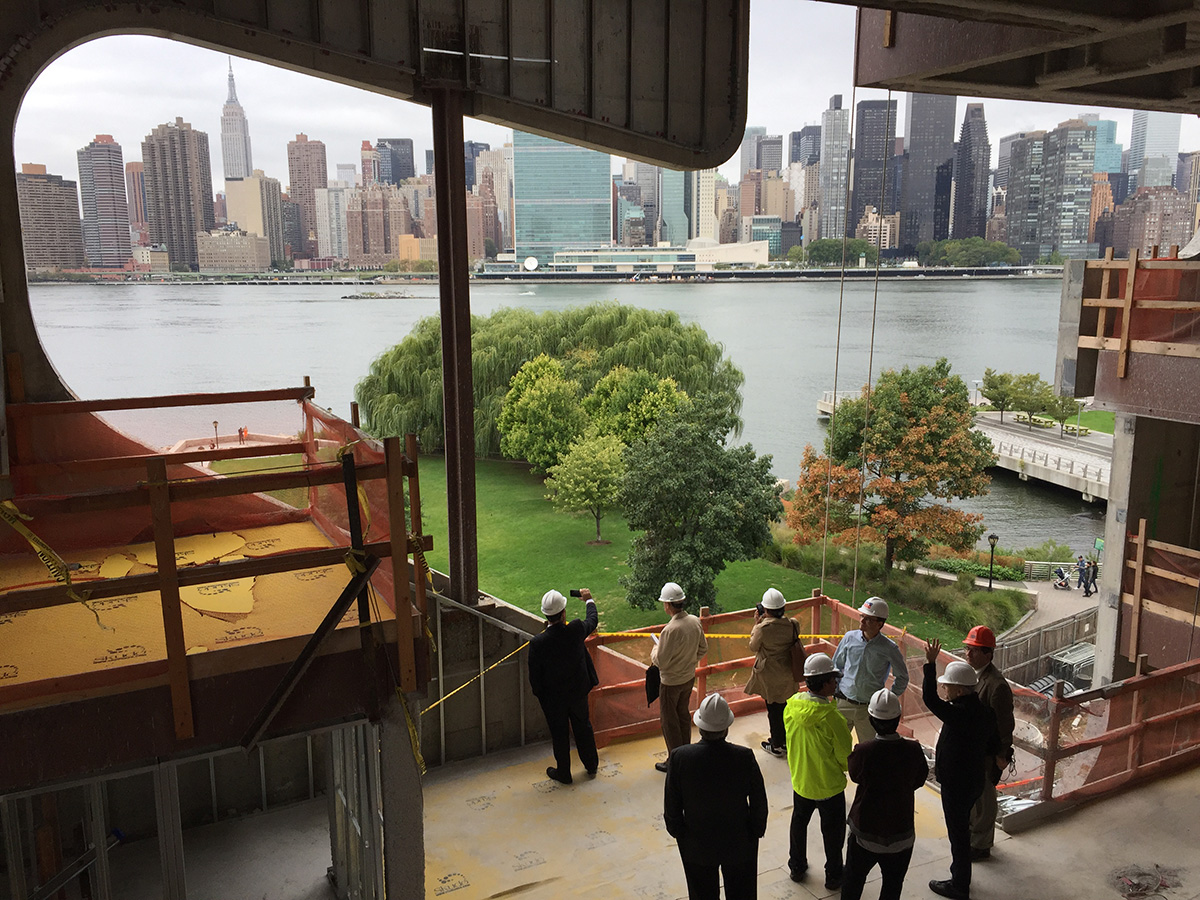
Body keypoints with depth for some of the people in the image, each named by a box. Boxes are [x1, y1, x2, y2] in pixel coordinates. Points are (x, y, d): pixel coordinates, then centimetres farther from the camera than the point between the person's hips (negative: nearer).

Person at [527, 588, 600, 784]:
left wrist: (539, 694, 4)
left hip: (553, 697, -2)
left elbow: (534, 676, -16)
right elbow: (592, 621, 1)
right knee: (583, 727, 24)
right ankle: (591, 764, 43)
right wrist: (589, 601, 20)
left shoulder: (537, 643, -29)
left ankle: (563, 773, 35)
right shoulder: (576, 630, -24)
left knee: (559, 734, 17)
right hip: (578, 692, 2)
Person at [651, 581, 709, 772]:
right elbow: (703, 649, 4)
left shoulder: (670, 630, -31)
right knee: (683, 714, 24)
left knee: (669, 720, 10)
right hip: (689, 677, 7)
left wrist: (655, 650, -5)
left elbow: (661, 662, -25)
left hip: (671, 682, -7)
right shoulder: (695, 622, -9)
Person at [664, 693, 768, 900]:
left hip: (696, 846, 0)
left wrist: (677, 832, 5)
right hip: (740, 844, 0)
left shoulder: (679, 758, -25)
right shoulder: (745, 757, -25)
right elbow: (759, 804, -13)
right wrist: (757, 831, 6)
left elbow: (671, 806, -13)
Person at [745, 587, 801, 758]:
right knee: (785, 706, 21)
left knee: (773, 708, 11)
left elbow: (753, 647, -8)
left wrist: (756, 624, -3)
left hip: (770, 675, -5)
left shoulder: (763, 628, -25)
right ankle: (785, 742, 35)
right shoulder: (793, 624, -12)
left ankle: (776, 746, 24)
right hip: (788, 673, 5)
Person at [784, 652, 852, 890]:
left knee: (799, 824, 25)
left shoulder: (791, 706, -14)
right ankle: (833, 876, 33)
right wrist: (844, 768, 4)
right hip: (829, 786, -4)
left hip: (800, 780, 5)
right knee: (832, 833, 17)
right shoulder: (832, 718, -30)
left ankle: (797, 867, 41)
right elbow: (845, 757, -19)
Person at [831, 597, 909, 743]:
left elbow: (902, 678, 6)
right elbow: (836, 666, 13)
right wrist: (835, 692, 9)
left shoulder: (889, 648, -8)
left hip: (869, 709, -2)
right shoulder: (849, 638, -1)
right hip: (843, 704, 2)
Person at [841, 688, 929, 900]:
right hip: (900, 833, 1)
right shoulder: (913, 751, -19)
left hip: (865, 832, -1)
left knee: (853, 882, 21)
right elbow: (918, 780, 0)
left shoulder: (863, 752, -25)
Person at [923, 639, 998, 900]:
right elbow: (992, 748, 10)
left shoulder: (959, 714, -29)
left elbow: (930, 699, -33)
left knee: (958, 833, 6)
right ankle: (960, 876, 39)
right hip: (973, 779, 9)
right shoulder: (983, 712, 0)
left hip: (956, 785, -9)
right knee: (961, 829, 23)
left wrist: (931, 663, -32)